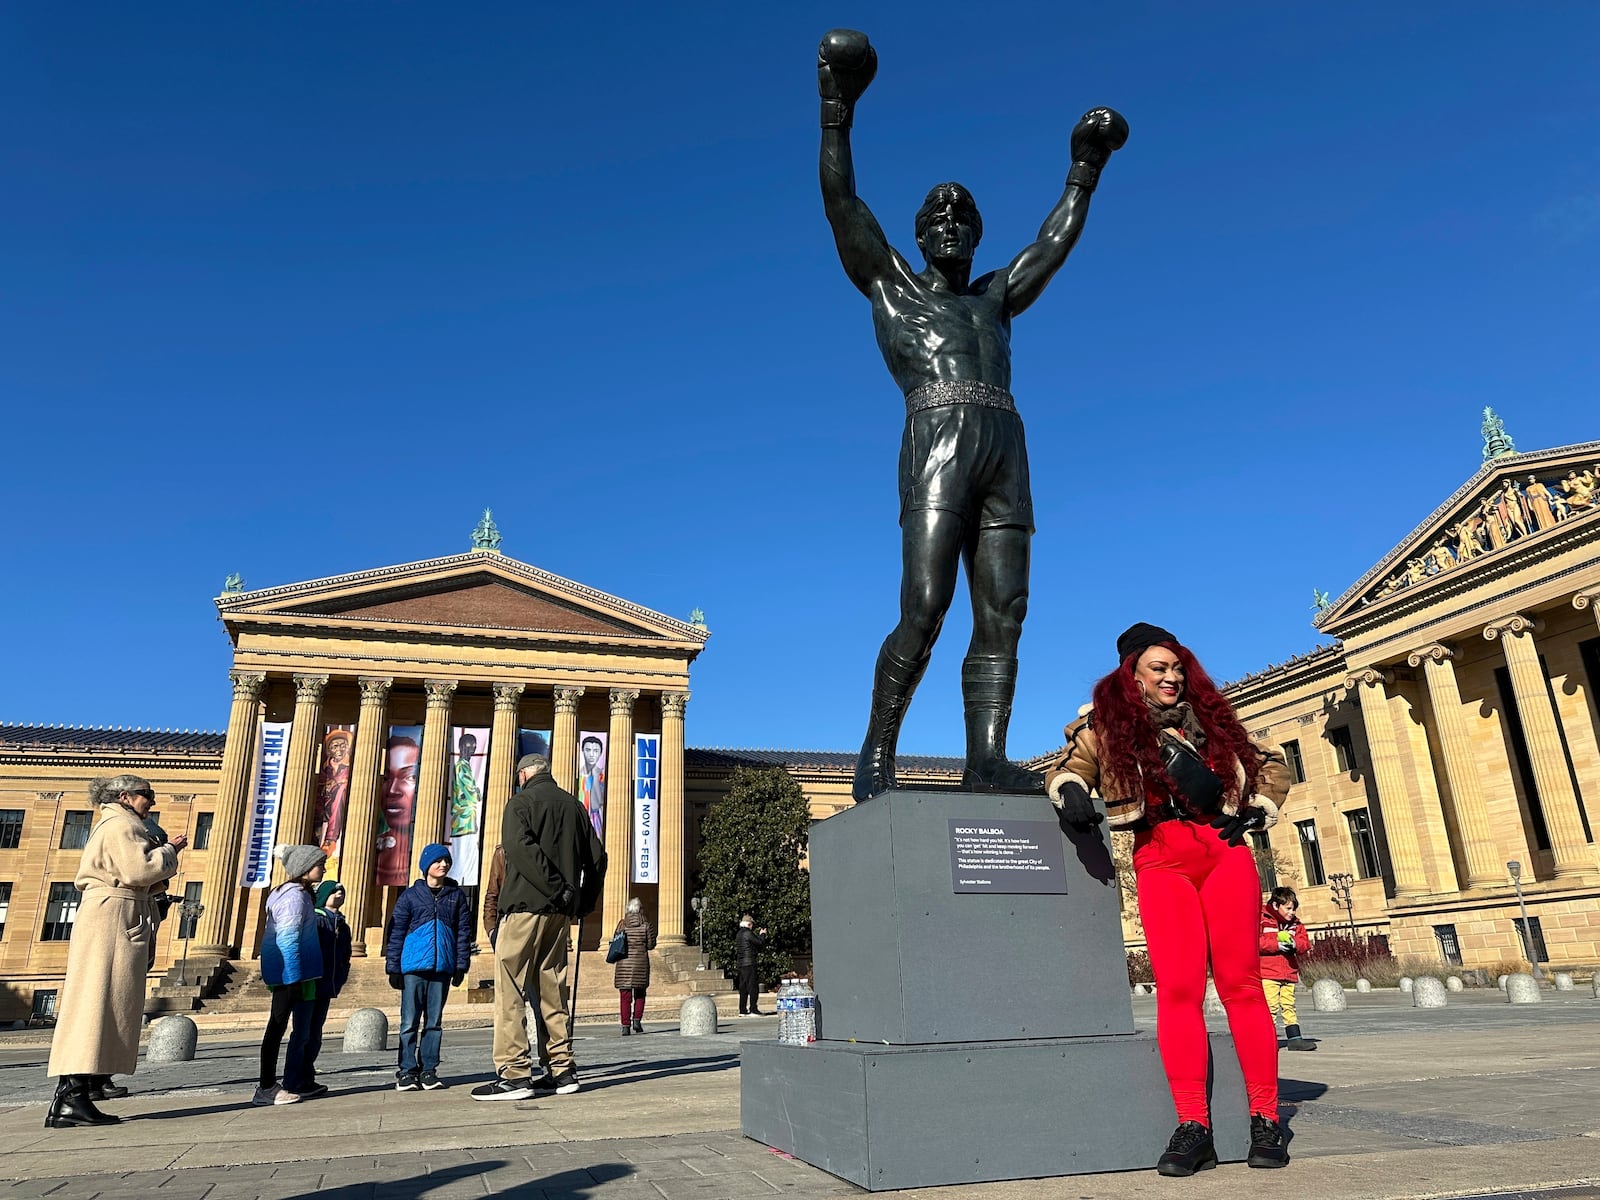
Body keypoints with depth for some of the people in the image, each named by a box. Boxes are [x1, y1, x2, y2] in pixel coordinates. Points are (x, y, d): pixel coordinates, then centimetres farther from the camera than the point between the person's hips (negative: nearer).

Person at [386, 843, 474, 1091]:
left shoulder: (457, 894, 10)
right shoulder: (410, 895, 5)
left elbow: (464, 931, 9)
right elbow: (396, 933, 5)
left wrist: (461, 965, 3)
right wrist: (393, 967, -1)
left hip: (442, 968, 2)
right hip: (413, 967, -1)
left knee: (434, 1022, 7)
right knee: (410, 1022, 0)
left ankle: (429, 1070, 14)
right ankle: (407, 1071, 8)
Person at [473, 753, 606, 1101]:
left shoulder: (521, 802, -2)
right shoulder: (574, 805, 15)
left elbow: (520, 847, -20)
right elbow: (597, 857, 13)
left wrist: (558, 888, -18)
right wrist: (584, 902, 15)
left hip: (526, 905, -6)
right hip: (561, 912, 6)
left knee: (510, 988, -2)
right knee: (552, 989, 13)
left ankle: (514, 1074, -6)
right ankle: (561, 1069, 14)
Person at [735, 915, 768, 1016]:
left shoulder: (739, 933, 14)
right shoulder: (747, 933, -13)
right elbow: (760, 943, -10)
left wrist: (757, 934, 22)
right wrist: (763, 934, 8)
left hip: (740, 963, 9)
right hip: (749, 963, -9)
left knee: (743, 987, 11)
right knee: (753, 986, -5)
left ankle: (742, 1010, 13)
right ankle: (753, 1010, -7)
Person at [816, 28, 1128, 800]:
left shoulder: (993, 300, 33)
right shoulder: (888, 282, 21)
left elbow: (1054, 244, 38)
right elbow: (841, 204, 12)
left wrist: (1085, 169, 42)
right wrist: (837, 113, 6)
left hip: (1006, 454, 5)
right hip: (937, 447, -5)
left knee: (1002, 619, -8)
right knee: (923, 611, -18)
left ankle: (986, 761, -13)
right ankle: (876, 754, -11)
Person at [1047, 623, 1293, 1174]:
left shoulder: (1209, 715, 18)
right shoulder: (1106, 720, 10)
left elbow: (1272, 767, 27)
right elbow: (1070, 767, 6)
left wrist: (1259, 810, 10)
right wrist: (1071, 792, -17)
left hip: (1225, 850, 2)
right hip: (1159, 858, -2)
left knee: (1240, 981, -3)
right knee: (1178, 986, -10)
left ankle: (1265, 1120, 3)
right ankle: (1192, 1127, -7)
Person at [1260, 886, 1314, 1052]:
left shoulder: (1295, 923, 14)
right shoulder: (1262, 919, -6)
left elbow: (1305, 942, 8)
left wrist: (1295, 944, -14)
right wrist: (1276, 945, -20)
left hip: (1289, 972, 6)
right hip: (1268, 972, -6)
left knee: (1289, 1005, 10)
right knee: (1271, 1006, -7)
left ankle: (1294, 1039, 14)